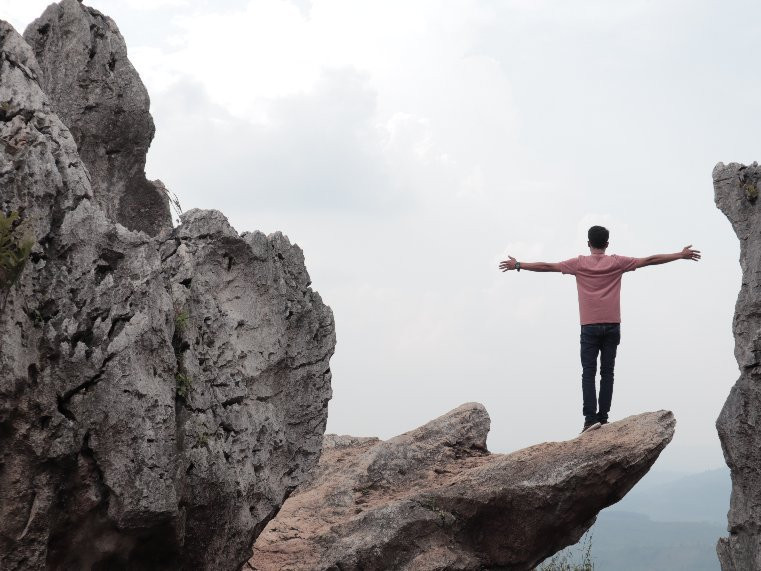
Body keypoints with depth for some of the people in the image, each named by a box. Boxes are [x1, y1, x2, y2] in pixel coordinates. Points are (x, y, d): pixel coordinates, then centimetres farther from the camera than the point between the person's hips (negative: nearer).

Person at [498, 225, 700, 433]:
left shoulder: (579, 264, 2)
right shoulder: (617, 262, 3)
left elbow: (547, 266, 6)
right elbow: (649, 260, 4)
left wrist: (518, 265, 16)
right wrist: (681, 255, 11)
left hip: (589, 327, -1)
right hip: (612, 326, 1)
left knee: (588, 374, -2)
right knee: (607, 373, 5)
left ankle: (591, 417, -13)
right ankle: (603, 417, 3)